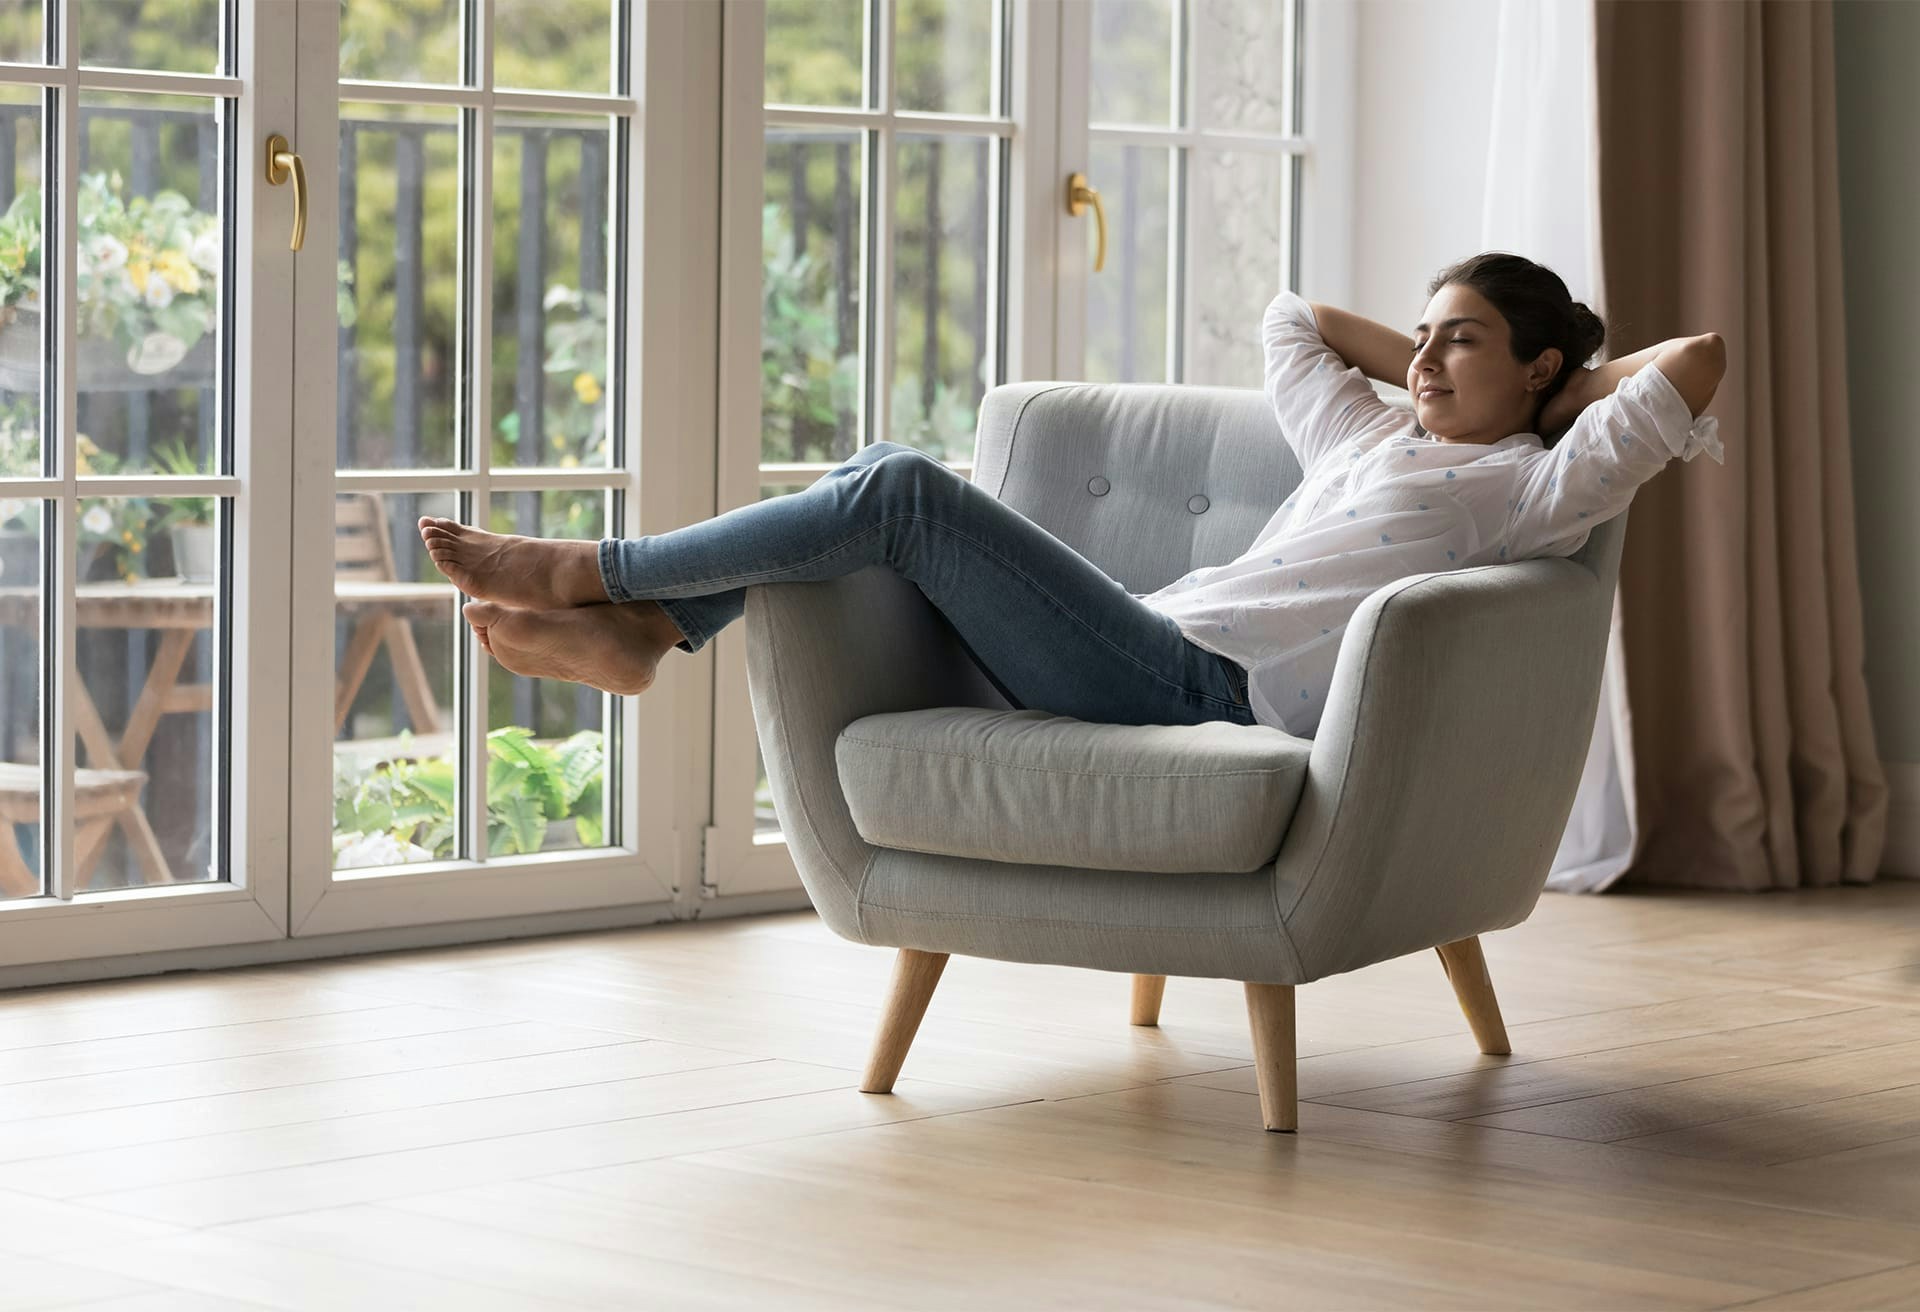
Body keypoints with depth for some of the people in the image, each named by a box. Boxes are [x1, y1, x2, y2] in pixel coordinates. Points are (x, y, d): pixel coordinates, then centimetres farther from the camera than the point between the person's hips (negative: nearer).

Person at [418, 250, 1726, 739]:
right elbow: (1289, 321, 42)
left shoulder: (1537, 487, 3)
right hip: (1158, 656, 9)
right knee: (888, 476, 1)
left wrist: (1571, 383, 10)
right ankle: (637, 627, -2)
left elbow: (1700, 358, -8)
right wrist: (1423, 360, 34)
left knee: (902, 493, -16)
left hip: (1211, 692, -9)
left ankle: (590, 570, -6)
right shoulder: (1376, 441, 27)